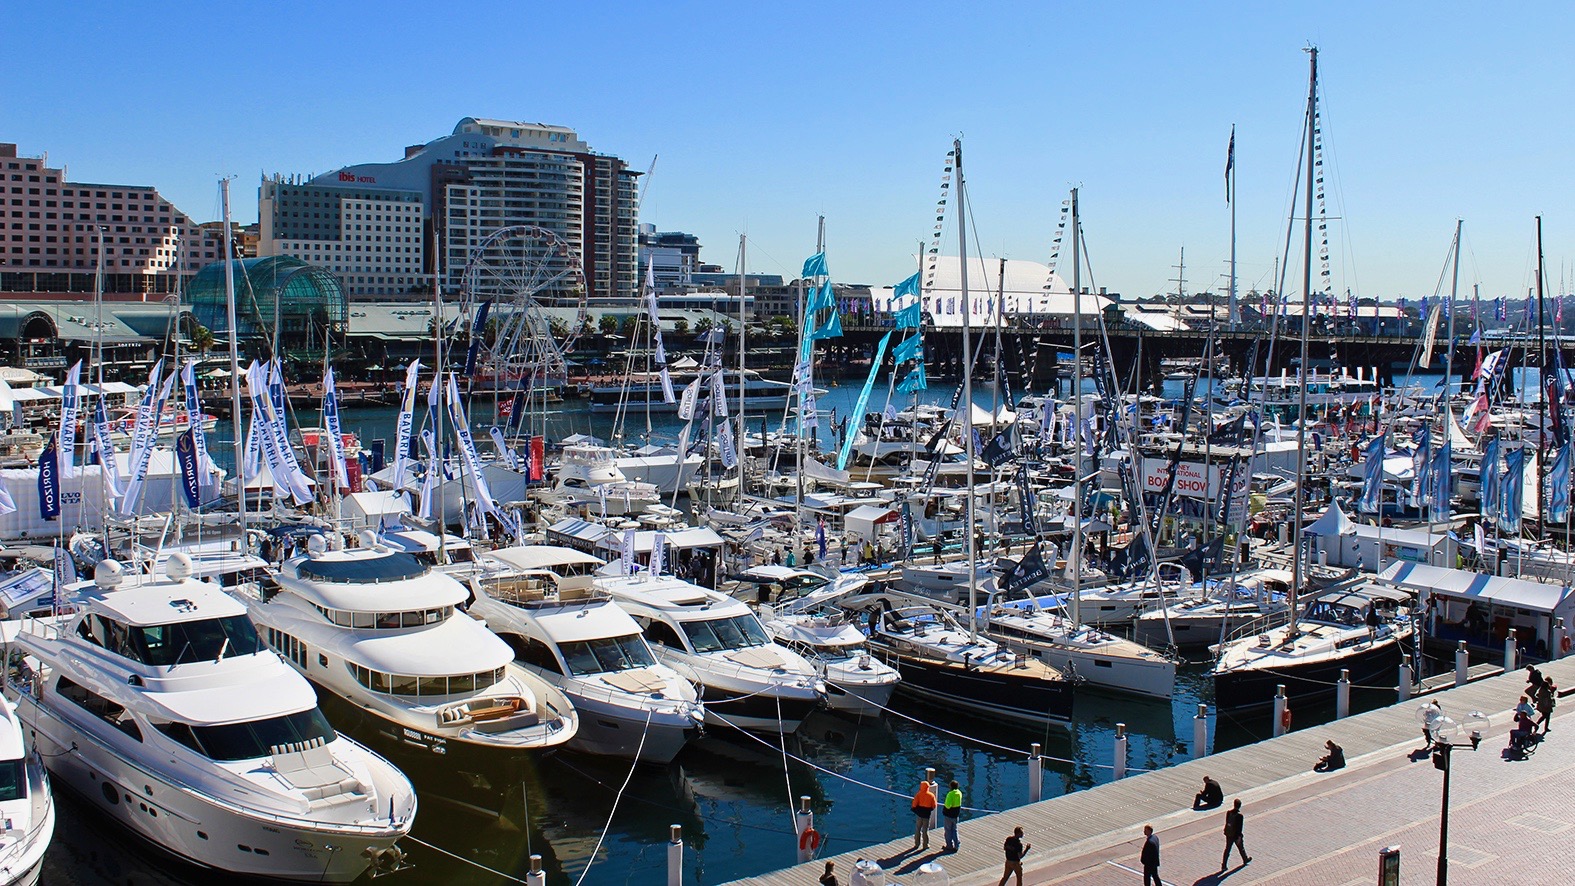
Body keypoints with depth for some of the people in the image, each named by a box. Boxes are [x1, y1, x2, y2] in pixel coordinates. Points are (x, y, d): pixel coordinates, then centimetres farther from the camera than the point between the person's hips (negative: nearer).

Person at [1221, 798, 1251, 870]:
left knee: (1227, 850, 10)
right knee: (1241, 848, 21)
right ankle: (1245, 859, 46)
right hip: (1236, 835, -4)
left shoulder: (1228, 813, -7)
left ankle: (1224, 865, 10)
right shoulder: (1240, 816, -23)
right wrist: (1239, 837, -13)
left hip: (1229, 835, 4)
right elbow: (1240, 827, -20)